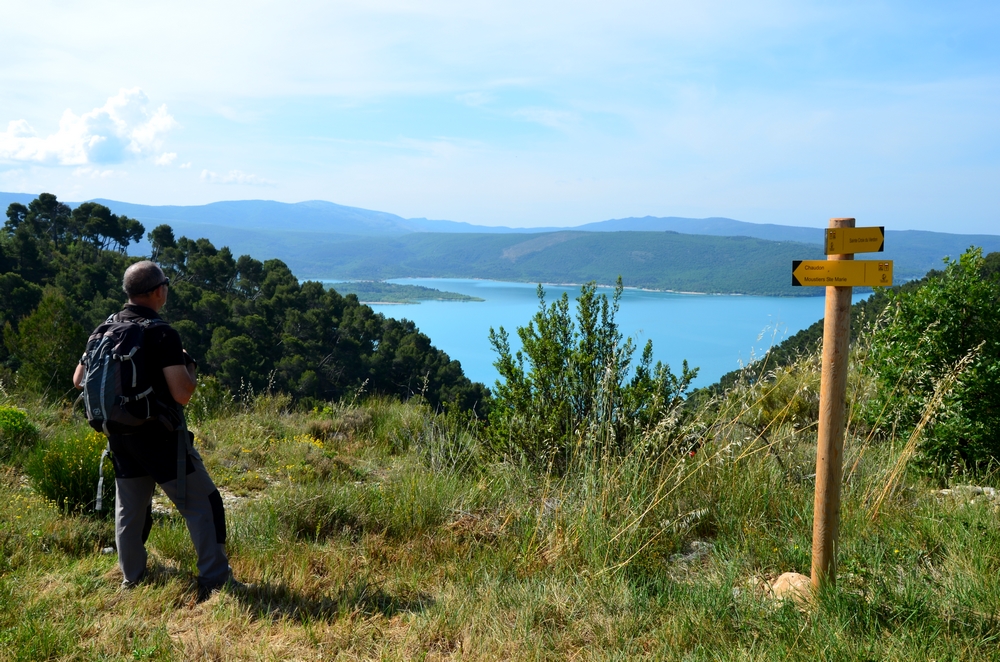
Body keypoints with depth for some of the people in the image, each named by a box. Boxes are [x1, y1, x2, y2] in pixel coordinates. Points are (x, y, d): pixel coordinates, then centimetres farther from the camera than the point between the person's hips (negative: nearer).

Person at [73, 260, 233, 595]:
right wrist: (188, 368, -3)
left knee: (129, 510, 18)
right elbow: (182, 394, -21)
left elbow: (79, 380, 12)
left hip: (120, 437, 7)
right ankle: (215, 582, 3)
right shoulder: (163, 334, -17)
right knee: (203, 504, 1)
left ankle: (132, 580, 29)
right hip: (160, 437, -7)